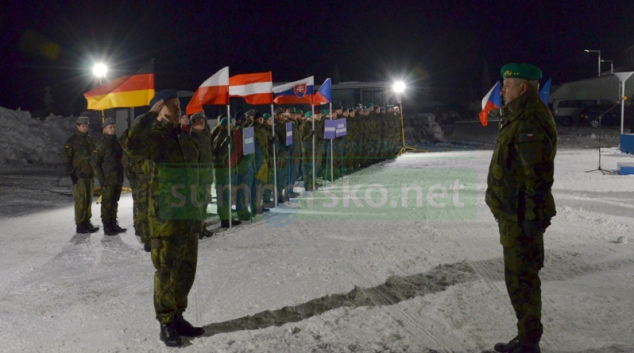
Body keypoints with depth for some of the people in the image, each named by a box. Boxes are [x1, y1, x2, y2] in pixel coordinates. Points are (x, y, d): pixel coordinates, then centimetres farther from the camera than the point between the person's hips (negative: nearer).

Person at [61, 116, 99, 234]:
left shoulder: (90, 139, 13)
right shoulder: (72, 140, -6)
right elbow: (65, 157, -9)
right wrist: (71, 173, -13)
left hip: (90, 174, 6)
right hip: (79, 175, -6)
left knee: (89, 199, 10)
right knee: (80, 200, -6)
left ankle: (87, 222, 19)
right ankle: (80, 224, -1)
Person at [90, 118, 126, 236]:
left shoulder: (117, 143, 13)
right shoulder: (102, 144, -8)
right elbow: (94, 162, -11)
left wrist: (122, 176, 14)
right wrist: (101, 179, -14)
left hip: (118, 179, 7)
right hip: (107, 180, -7)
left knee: (114, 202, 14)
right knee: (107, 204, -2)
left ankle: (113, 224, 23)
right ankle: (107, 227, 5)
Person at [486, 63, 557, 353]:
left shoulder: (531, 121, -19)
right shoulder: (519, 118, 15)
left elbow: (539, 174, -24)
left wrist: (532, 216, -23)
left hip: (521, 217, -11)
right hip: (514, 215, 11)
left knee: (521, 280, -2)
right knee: (519, 278, 18)